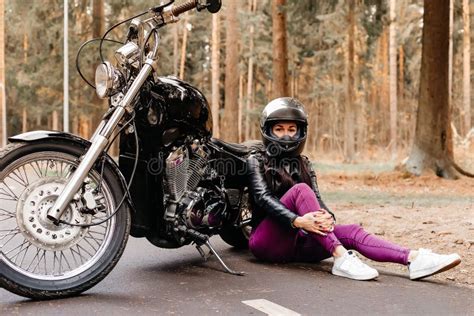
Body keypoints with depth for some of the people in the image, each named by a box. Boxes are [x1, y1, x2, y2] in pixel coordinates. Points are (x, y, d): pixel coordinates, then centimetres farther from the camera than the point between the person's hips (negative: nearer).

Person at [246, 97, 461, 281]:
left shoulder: (303, 163, 16)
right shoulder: (256, 161, 1)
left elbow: (316, 198, 2)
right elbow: (263, 198, -16)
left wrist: (326, 218, -23)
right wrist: (297, 221, -33)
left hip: (298, 241, 5)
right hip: (267, 243, -4)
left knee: (351, 231, -20)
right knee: (300, 189, -28)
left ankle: (414, 259, -40)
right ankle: (341, 258, -40)